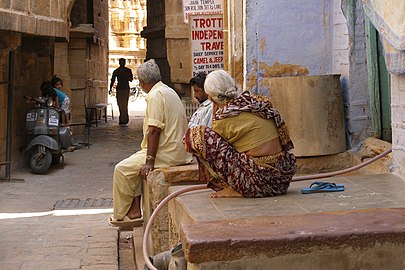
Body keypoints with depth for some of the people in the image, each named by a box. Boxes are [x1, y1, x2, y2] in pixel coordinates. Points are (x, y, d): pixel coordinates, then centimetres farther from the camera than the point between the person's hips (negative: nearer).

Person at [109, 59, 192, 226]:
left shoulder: (155, 95, -14)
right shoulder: (168, 91, 17)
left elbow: (154, 131, -22)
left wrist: (149, 161, -21)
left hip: (167, 154, -10)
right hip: (177, 149, 10)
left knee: (122, 169, 0)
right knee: (134, 166, 22)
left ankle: (121, 215, 9)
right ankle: (134, 210, 16)